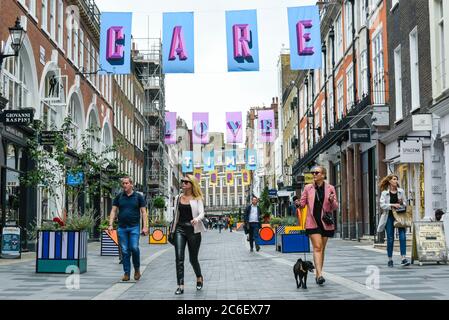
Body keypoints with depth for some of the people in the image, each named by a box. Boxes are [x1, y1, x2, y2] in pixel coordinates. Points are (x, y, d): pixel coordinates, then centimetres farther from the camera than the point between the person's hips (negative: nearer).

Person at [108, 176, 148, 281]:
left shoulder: (138, 197, 5)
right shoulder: (119, 197, 10)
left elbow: (143, 212, 3)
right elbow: (113, 211, 10)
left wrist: (145, 226, -6)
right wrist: (110, 224, -2)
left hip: (134, 227, -2)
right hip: (122, 227, 2)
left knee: (134, 248, -13)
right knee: (125, 251, 2)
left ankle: (137, 270, 7)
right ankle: (126, 273, 9)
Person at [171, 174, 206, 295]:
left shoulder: (197, 198, -1)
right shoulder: (178, 198, 10)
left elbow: (202, 213, -13)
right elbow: (176, 214, 16)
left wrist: (197, 219, -35)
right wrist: (172, 230, 16)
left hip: (193, 230, -2)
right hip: (180, 229, 3)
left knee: (193, 258, 8)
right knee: (179, 257, -12)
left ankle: (199, 278, 38)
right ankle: (180, 286, -10)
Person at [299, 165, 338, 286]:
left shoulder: (330, 188, 3)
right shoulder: (308, 188, 4)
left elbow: (335, 207, 5)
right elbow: (302, 203, 8)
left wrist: (332, 200, -16)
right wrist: (298, 205, -15)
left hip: (326, 222, 2)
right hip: (313, 222, -1)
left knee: (322, 249, 9)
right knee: (317, 247, -13)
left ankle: (317, 274, 19)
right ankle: (319, 274, -19)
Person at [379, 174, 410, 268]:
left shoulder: (401, 191, 9)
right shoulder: (384, 193, 1)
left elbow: (405, 203, 14)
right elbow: (382, 205, -8)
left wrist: (401, 203, -8)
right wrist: (392, 205, -18)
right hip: (390, 217, -2)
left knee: (402, 237, -11)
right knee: (390, 238, 2)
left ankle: (403, 259, -14)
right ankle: (390, 259, 12)